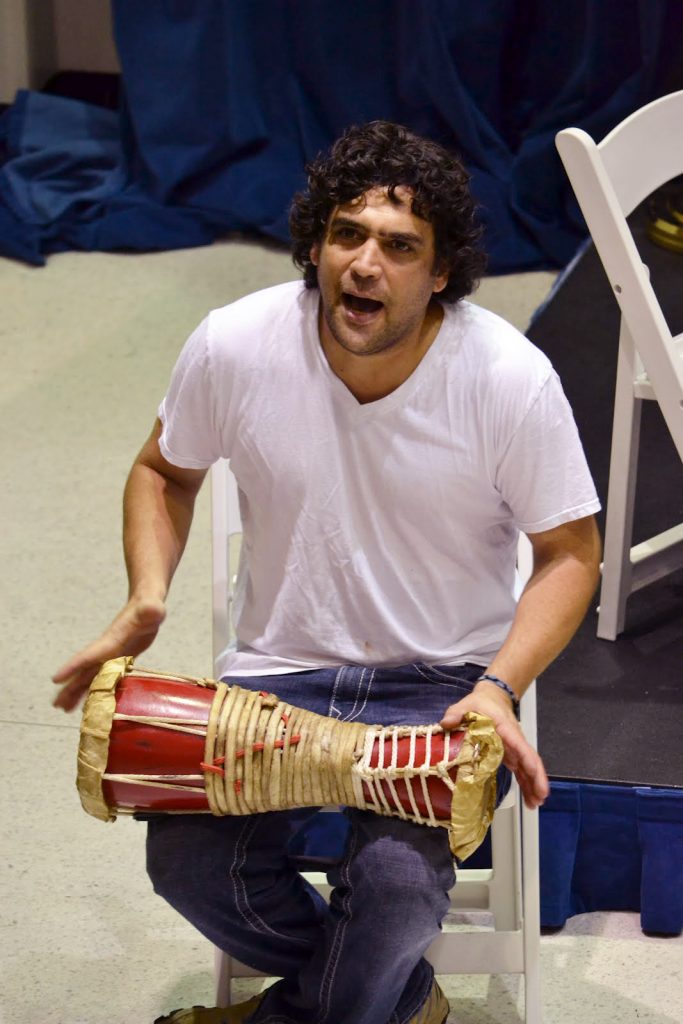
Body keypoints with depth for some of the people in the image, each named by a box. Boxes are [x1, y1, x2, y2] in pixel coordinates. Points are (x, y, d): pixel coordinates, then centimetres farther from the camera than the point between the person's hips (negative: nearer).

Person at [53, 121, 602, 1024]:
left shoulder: (511, 379, -16)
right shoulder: (234, 346, -10)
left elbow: (569, 551, -4)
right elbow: (164, 474, 10)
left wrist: (498, 689, -20)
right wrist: (146, 600, -9)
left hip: (442, 680, -2)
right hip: (281, 667, 2)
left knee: (396, 878, -31)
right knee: (188, 860, -23)